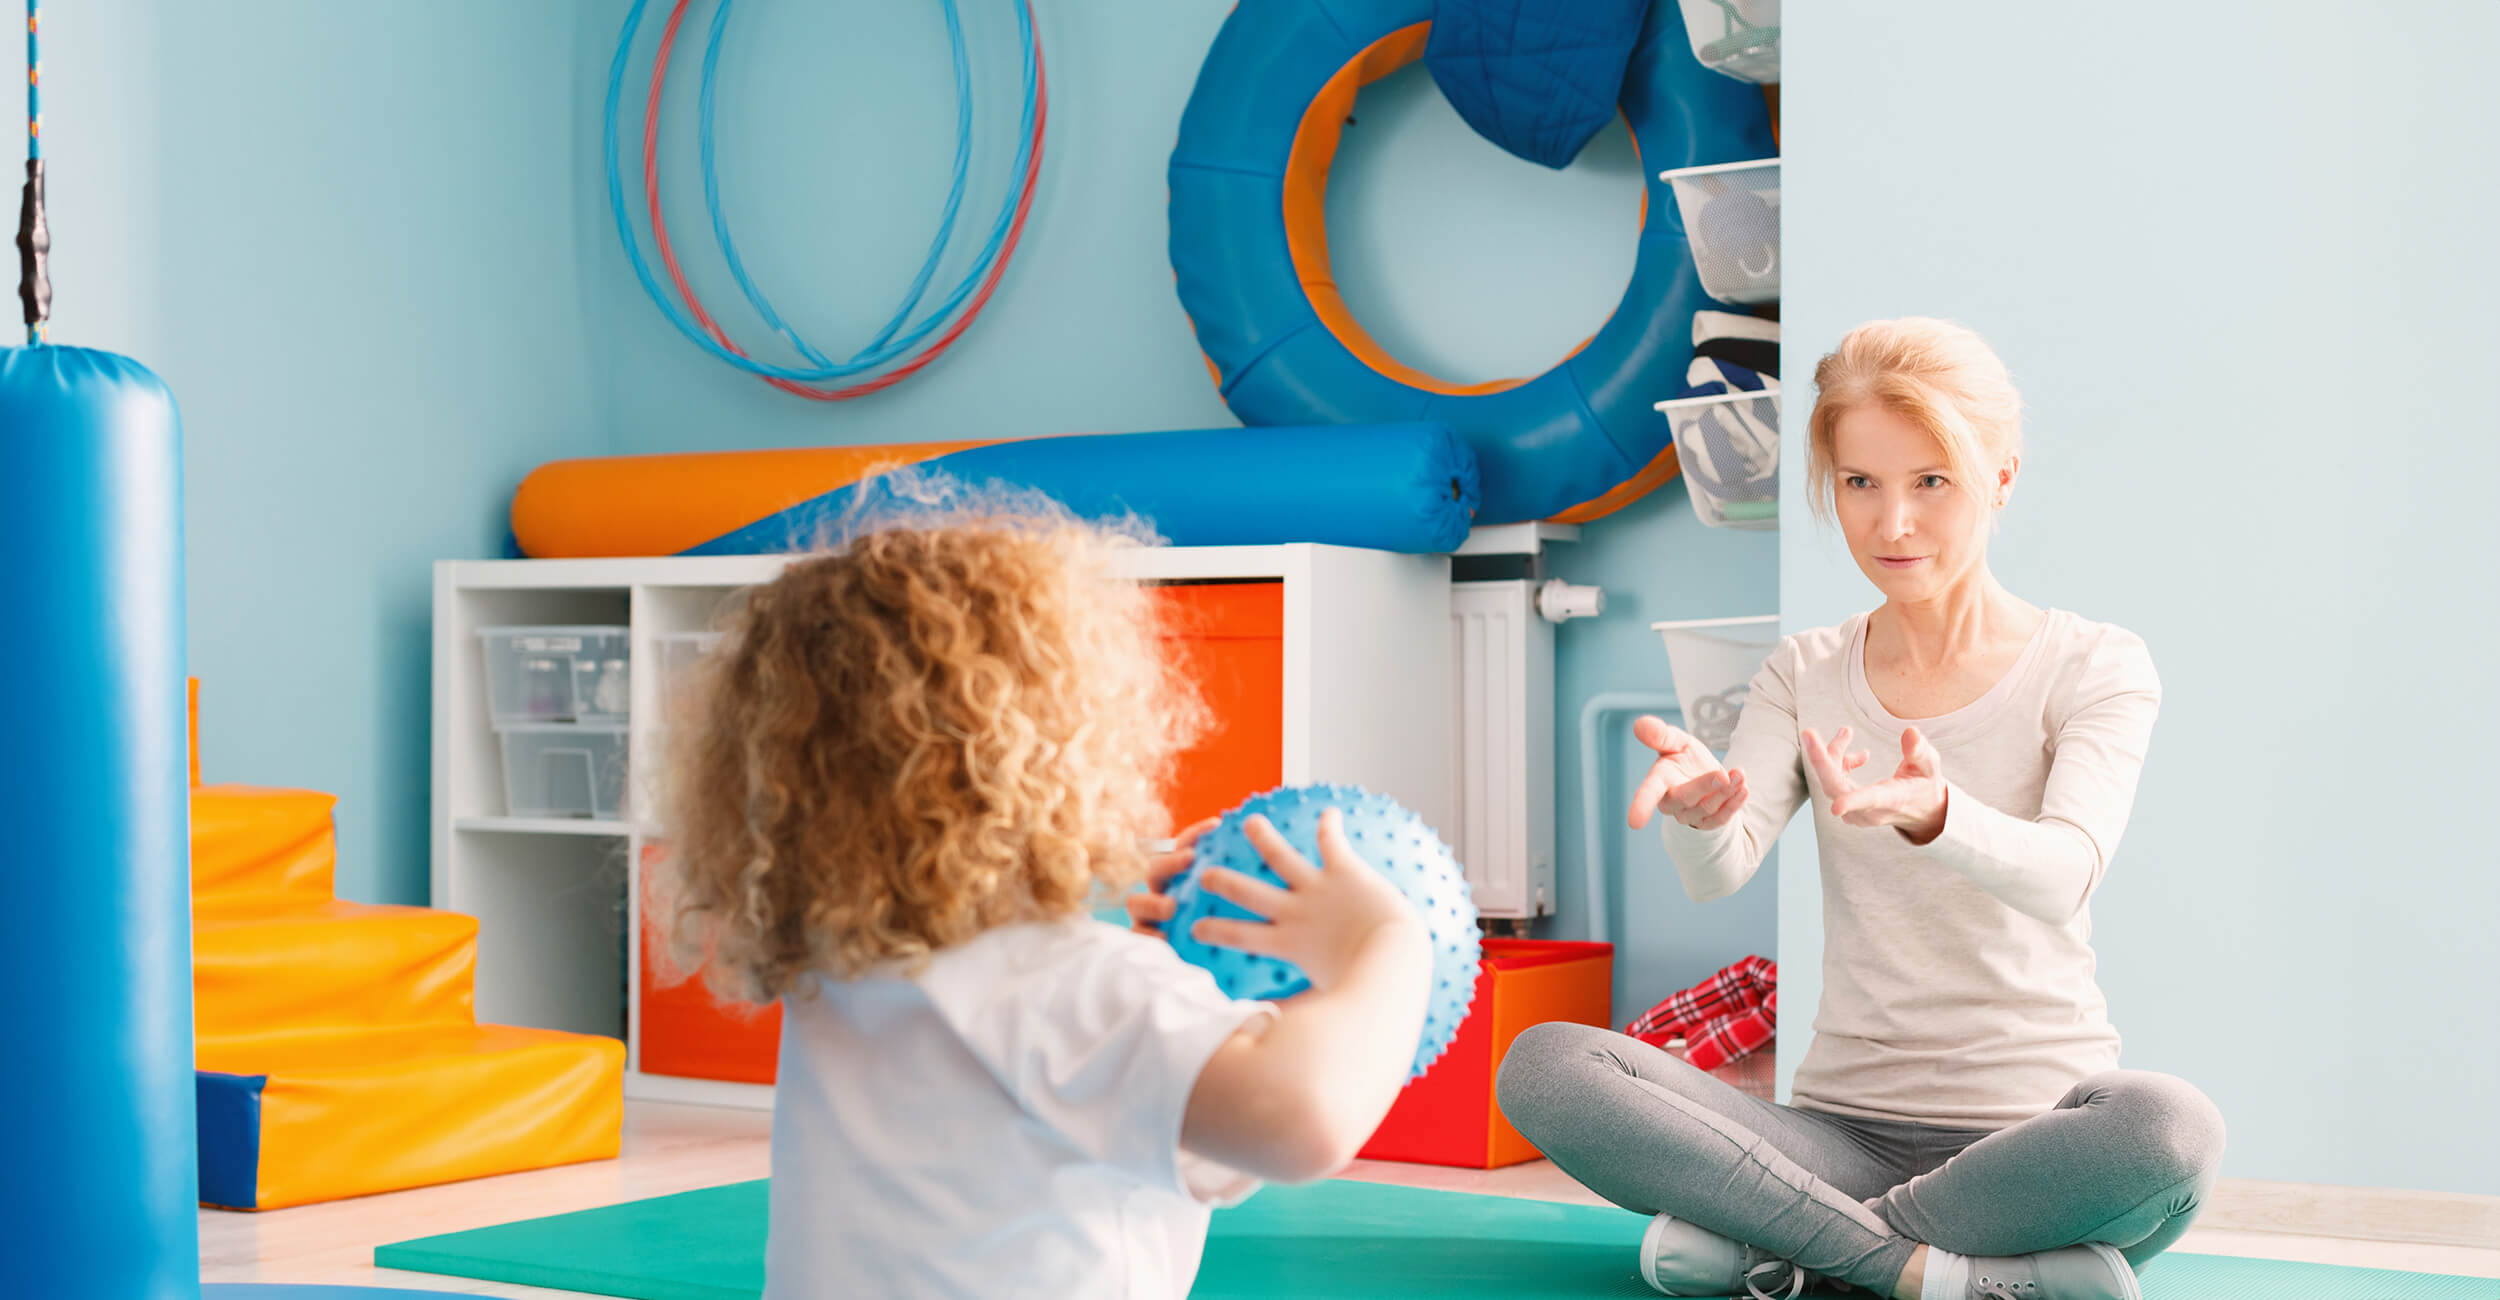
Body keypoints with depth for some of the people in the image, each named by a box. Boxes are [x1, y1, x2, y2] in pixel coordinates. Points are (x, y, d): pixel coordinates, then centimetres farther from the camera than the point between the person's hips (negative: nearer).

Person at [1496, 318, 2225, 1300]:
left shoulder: (2096, 666, 0)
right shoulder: (1805, 675, 10)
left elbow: (2063, 872, -20)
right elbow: (1717, 875, -8)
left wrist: (1933, 814, -43)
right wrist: (1701, 809, -34)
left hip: (2033, 1128, -2)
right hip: (1845, 1128, 3)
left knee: (2168, 1128, -38)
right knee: (1543, 1066, -21)